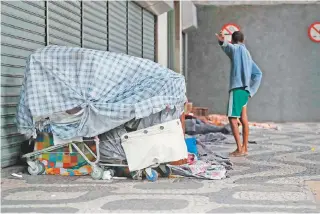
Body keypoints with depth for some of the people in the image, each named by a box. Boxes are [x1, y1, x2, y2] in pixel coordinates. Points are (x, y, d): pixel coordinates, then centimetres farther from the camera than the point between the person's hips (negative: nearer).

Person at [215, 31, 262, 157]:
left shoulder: (236, 48, 0)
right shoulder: (247, 53, 22)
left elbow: (228, 46, -28)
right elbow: (258, 74, 19)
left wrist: (223, 42, -51)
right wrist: (251, 90, 14)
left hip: (237, 88, -8)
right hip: (244, 89, 8)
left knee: (232, 118, -7)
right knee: (243, 119, 13)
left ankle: (239, 149, -9)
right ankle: (244, 148, 19)